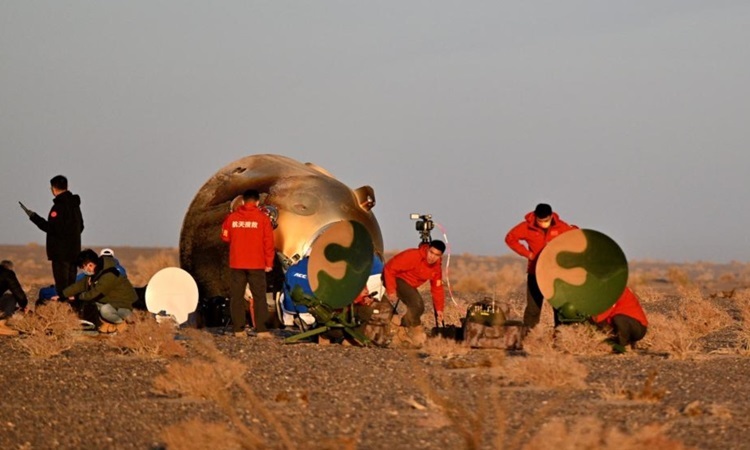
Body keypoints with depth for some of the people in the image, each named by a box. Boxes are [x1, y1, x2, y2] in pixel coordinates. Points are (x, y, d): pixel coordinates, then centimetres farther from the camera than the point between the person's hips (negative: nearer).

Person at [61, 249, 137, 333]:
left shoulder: (108, 275, -30)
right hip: (109, 302, 9)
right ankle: (107, 322, 9)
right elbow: (80, 285, 4)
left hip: (124, 307, -9)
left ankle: (121, 323, -6)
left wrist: (76, 297, -11)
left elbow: (94, 294, -25)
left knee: (105, 310, -37)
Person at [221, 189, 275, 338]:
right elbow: (268, 242, -4)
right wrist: (269, 263, 2)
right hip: (257, 264, -2)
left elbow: (225, 237, 9)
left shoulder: (232, 217, 1)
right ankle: (261, 329, -6)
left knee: (237, 297, 7)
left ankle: (238, 329, 4)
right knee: (259, 297, 1)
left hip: (236, 264, 2)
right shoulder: (262, 218, -4)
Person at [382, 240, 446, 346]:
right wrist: (391, 289, -27)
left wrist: (439, 309, -7)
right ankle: (415, 331, -10)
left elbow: (437, 288, 0)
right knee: (415, 302, -24)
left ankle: (402, 331, 16)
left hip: (409, 284, 8)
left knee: (419, 307, 2)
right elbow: (390, 268, -26)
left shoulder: (437, 267, -4)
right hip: (396, 278, -8)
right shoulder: (413, 256, -28)